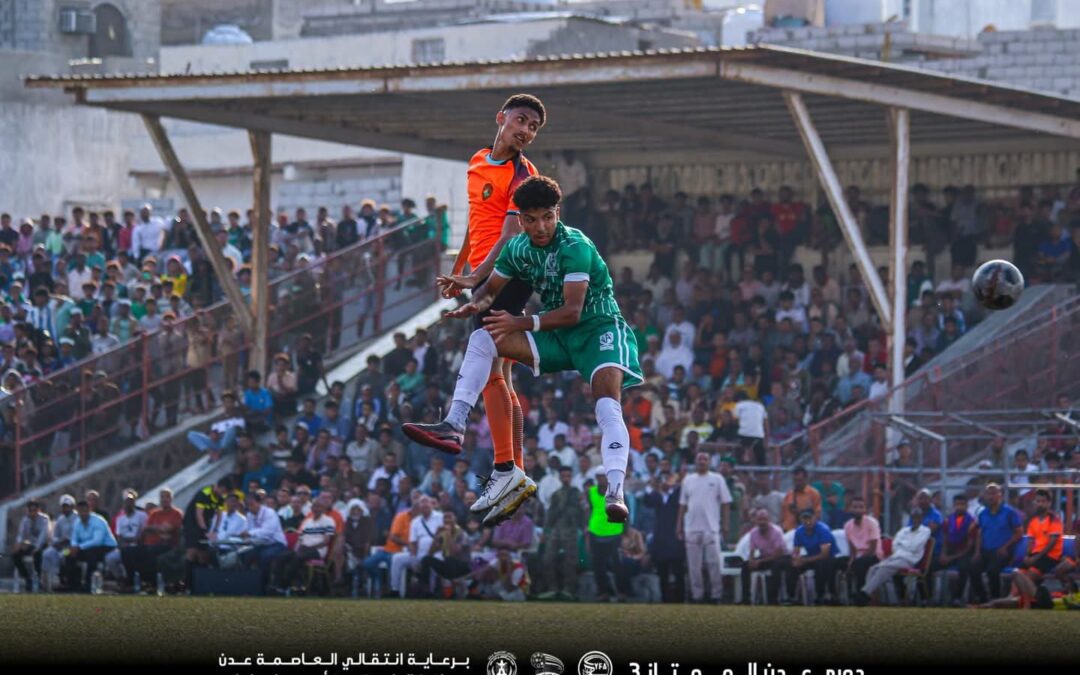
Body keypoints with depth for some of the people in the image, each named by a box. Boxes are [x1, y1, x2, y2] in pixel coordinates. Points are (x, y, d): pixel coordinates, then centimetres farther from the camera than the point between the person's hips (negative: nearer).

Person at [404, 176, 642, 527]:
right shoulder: (518, 248, 1)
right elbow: (492, 287, 15)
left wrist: (522, 323, -37)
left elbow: (572, 311, -28)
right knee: (483, 338, -8)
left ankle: (615, 492, -47)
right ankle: (454, 426, -18)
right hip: (558, 338, 7)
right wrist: (476, 304, -10)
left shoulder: (574, 247, -21)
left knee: (607, 405, -32)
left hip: (599, 329, -7)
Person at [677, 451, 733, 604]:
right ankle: (697, 595, 11)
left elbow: (725, 503, 1)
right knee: (694, 565, 5)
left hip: (711, 528, -3)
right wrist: (679, 525, 10)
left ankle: (716, 595, -1)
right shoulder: (688, 480, 12)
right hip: (692, 528, 3)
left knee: (714, 562, -5)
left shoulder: (717, 479, 2)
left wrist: (724, 524, -5)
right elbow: (683, 504, 14)